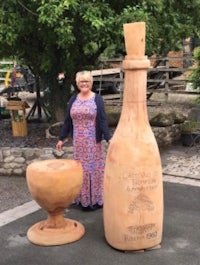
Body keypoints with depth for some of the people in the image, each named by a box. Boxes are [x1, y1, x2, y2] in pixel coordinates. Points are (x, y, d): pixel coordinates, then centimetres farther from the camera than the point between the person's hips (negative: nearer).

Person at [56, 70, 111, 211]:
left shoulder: (97, 99, -4)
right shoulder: (73, 99, 8)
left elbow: (103, 120, -8)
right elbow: (67, 120, 11)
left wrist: (109, 138, -18)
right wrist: (62, 138, 10)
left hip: (93, 140, -4)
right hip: (78, 141, 4)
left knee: (94, 167, 1)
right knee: (81, 168, 8)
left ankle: (96, 199, 11)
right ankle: (84, 199, 18)